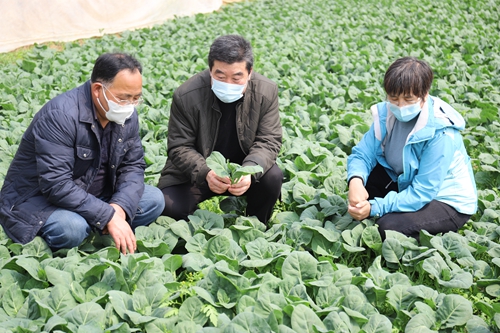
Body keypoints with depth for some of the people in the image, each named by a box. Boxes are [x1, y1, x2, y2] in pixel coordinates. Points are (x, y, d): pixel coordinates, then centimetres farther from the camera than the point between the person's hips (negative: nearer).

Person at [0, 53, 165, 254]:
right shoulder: (60, 115, -27)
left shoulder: (127, 115, -4)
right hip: (38, 199, -7)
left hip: (92, 196, 7)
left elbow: (133, 166, -1)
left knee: (154, 199, -7)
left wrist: (119, 207, -21)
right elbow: (56, 185, -32)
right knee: (72, 228, -37)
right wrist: (109, 217, -33)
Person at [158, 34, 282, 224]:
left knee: (272, 177, -27)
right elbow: (179, 147, -15)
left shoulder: (267, 92, -15)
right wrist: (205, 173, -36)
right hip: (195, 173, -1)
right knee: (169, 207, -25)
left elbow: (268, 141, -13)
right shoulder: (186, 96, -19)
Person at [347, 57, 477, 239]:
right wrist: (356, 181, -34)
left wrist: (375, 208, -35)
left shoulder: (440, 135, -31)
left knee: (389, 227, -28)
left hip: (448, 203, -6)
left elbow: (422, 192, -30)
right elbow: (362, 154, -11)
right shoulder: (387, 113, -12)